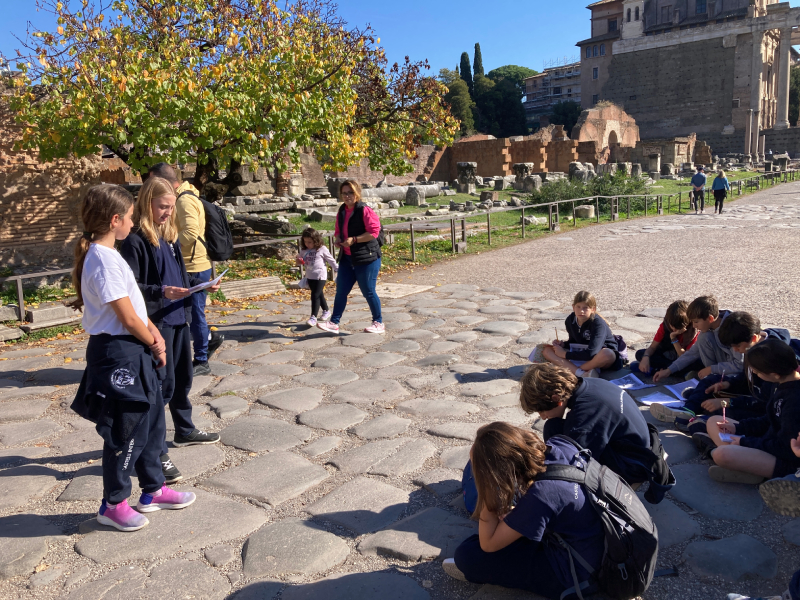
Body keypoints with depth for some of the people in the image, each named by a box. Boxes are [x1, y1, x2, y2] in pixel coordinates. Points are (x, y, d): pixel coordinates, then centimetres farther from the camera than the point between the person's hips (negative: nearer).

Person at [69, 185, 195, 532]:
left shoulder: (108, 256, 11)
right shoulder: (104, 260, -20)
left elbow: (136, 305, 12)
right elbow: (128, 318, -20)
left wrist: (155, 334, -1)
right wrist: (154, 344, -5)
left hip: (134, 351, 10)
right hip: (118, 353, -10)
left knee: (151, 422, 18)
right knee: (126, 432, 3)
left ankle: (153, 490, 33)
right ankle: (113, 505, 21)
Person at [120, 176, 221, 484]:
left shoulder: (170, 235, 11)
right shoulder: (135, 241, -13)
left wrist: (201, 284, 1)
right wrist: (161, 292, -30)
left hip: (179, 318, 8)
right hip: (155, 322, -8)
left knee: (183, 378, 20)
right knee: (163, 385, -4)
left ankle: (185, 431, 39)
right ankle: (156, 453, 7)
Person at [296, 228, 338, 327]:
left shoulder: (322, 249, -8)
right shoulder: (305, 251, 7)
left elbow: (331, 260, -1)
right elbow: (299, 258, 19)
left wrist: (337, 269, 1)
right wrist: (298, 261, -5)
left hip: (320, 276, -6)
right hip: (310, 277, 6)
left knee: (315, 295, -14)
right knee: (319, 295, 19)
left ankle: (313, 317, -15)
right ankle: (326, 311, 37)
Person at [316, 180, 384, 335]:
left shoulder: (365, 210, -14)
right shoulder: (342, 210, 9)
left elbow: (374, 232, -20)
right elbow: (338, 230, 22)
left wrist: (354, 240, -23)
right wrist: (338, 239, 0)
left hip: (366, 258, -7)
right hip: (347, 257, 7)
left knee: (368, 292, 1)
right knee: (341, 291, 8)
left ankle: (378, 323, 16)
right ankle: (334, 323, 15)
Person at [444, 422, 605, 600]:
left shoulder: (539, 496, -33)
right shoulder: (559, 445, -14)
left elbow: (487, 544, -19)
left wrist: (486, 485, -24)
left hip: (577, 573, -8)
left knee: (467, 555, -10)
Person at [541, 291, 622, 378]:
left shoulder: (598, 324, -24)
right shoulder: (570, 320, -5)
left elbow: (591, 354, -34)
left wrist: (565, 354, -26)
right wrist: (563, 345, -10)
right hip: (581, 355, 6)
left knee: (607, 354, -43)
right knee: (547, 350, -12)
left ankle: (571, 369, -24)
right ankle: (581, 374, -33)